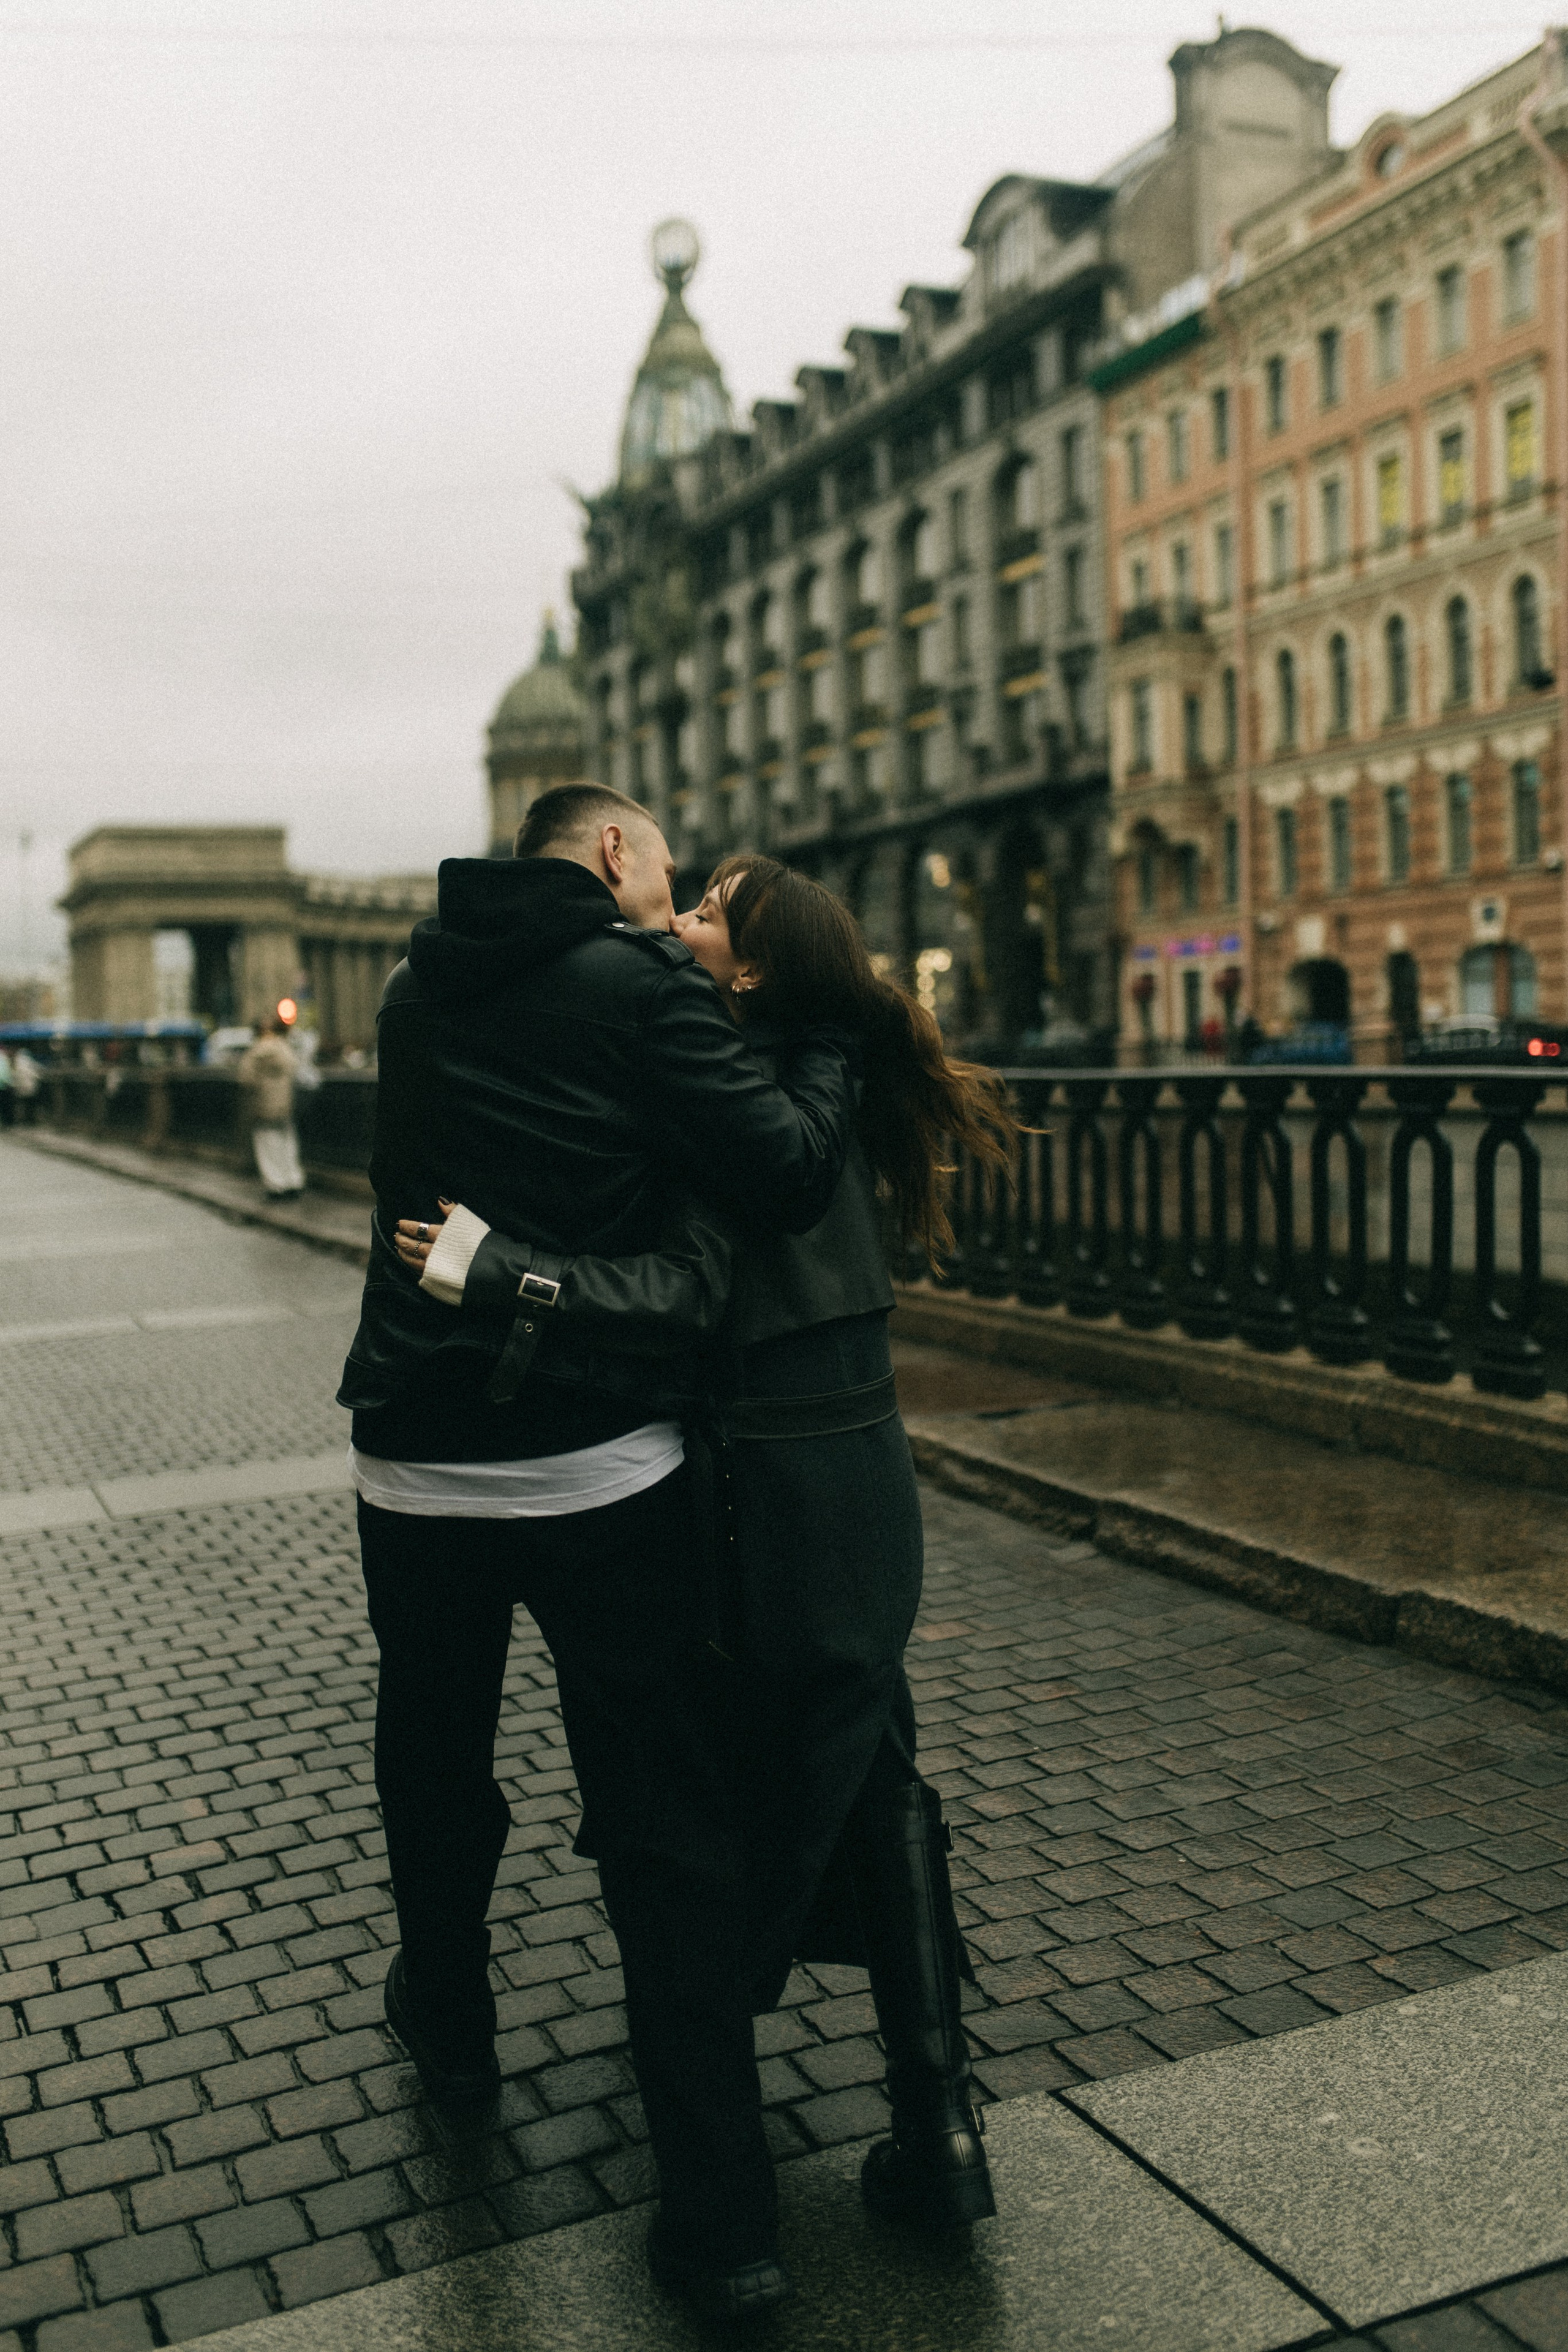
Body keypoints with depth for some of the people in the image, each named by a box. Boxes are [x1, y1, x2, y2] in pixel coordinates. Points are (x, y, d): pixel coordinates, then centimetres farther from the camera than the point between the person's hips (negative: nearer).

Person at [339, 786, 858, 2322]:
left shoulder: (419, 988, 8)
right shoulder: (642, 987, -10)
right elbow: (787, 1177, -16)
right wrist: (825, 1032, 2)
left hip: (418, 1467, 5)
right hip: (602, 1476, -4)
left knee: (436, 1768, 26)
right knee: (667, 1832, 4)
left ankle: (447, 2022, 49)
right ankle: (719, 2219, 9)